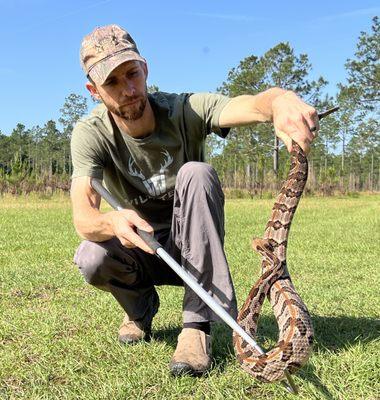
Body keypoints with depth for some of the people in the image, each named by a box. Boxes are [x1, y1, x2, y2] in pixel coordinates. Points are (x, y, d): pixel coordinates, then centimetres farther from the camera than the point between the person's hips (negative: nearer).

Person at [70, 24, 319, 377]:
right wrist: (112, 222, -55)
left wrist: (281, 100, -64)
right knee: (91, 258, -33)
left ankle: (196, 325, -25)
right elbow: (83, 217, -31)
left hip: (192, 247, 0)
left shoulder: (185, 111, -19)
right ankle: (140, 306, 5)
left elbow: (254, 104, -39)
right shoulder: (90, 134, -17)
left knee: (196, 173, -30)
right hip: (138, 249, 1)